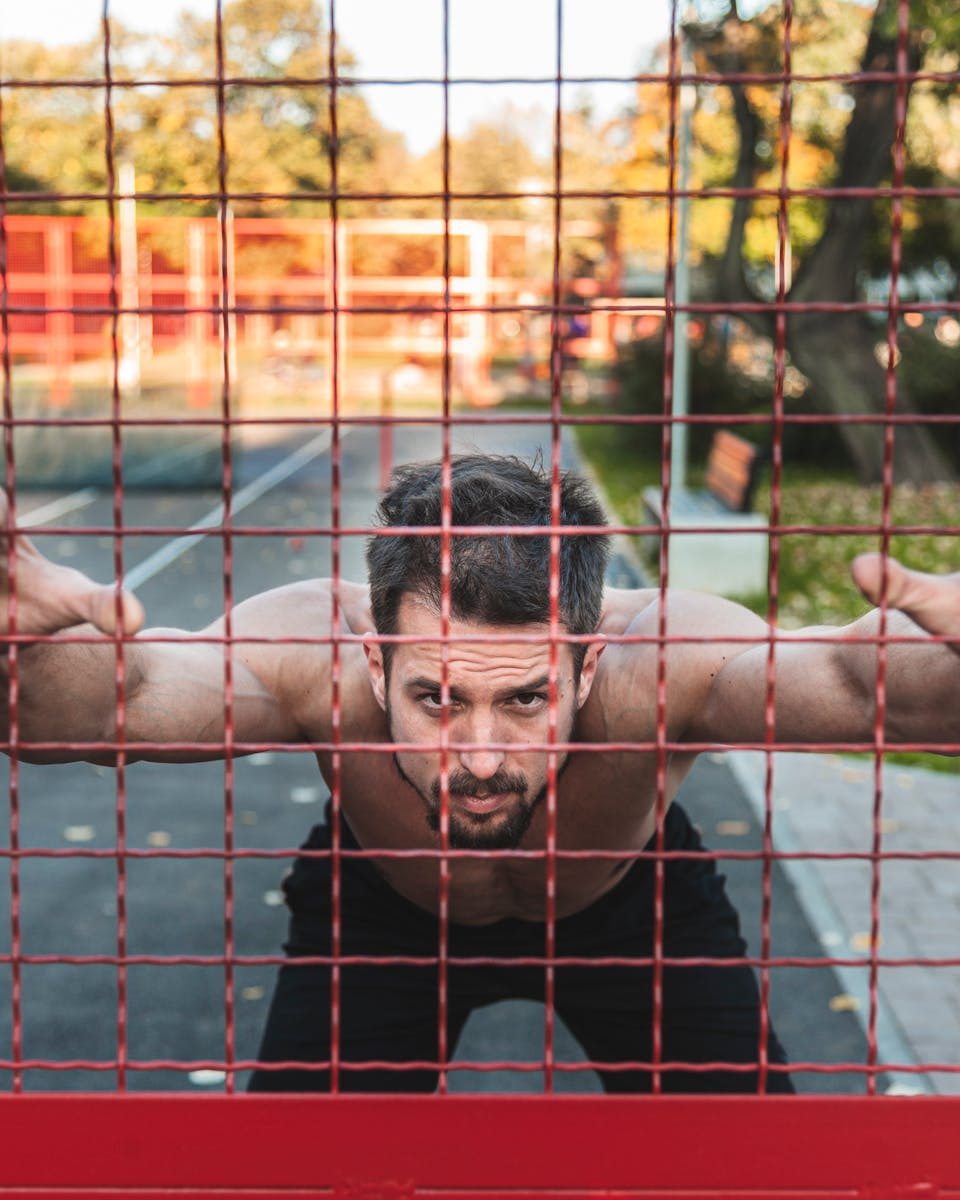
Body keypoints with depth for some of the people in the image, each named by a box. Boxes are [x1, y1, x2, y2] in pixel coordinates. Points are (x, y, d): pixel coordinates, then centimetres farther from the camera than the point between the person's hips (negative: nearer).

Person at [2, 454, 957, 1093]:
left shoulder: (658, 659, -42)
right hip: (384, 906, 0)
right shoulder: (316, 652, -40)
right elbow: (134, 693, -57)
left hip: (626, 902, 0)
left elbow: (838, 679, -60)